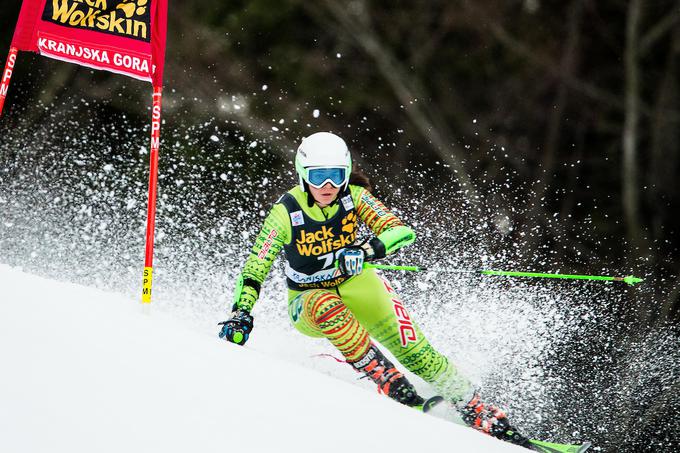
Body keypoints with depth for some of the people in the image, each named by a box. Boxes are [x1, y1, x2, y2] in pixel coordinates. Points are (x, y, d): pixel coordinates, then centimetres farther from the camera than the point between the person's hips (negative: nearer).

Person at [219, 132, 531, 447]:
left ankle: (480, 413, -11)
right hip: (307, 301, -1)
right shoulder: (286, 211, -21)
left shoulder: (354, 196, -16)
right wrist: (240, 314, -32)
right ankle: (387, 379, -34)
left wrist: (367, 250, -44)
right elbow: (254, 269, -19)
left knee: (412, 350, -16)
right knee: (324, 305, -38)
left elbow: (402, 231, -25)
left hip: (356, 284, 2)